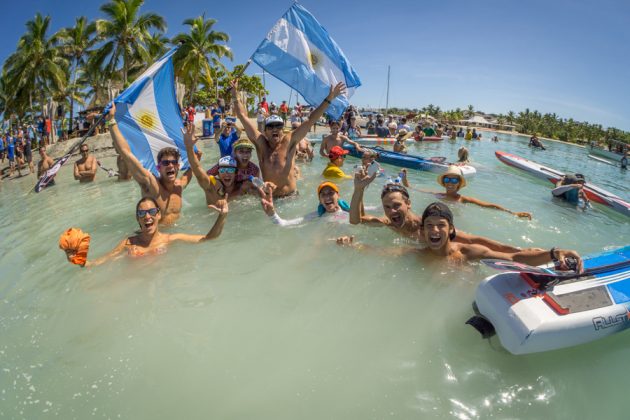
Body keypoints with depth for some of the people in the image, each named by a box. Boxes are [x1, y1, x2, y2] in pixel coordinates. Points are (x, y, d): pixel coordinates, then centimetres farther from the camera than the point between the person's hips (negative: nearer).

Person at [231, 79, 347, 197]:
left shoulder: (289, 141, -1)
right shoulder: (261, 143, 1)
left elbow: (310, 120, -4)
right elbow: (243, 116, 2)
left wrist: (328, 99, -6)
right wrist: (235, 93, 1)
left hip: (291, 195, -1)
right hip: (269, 196, 1)